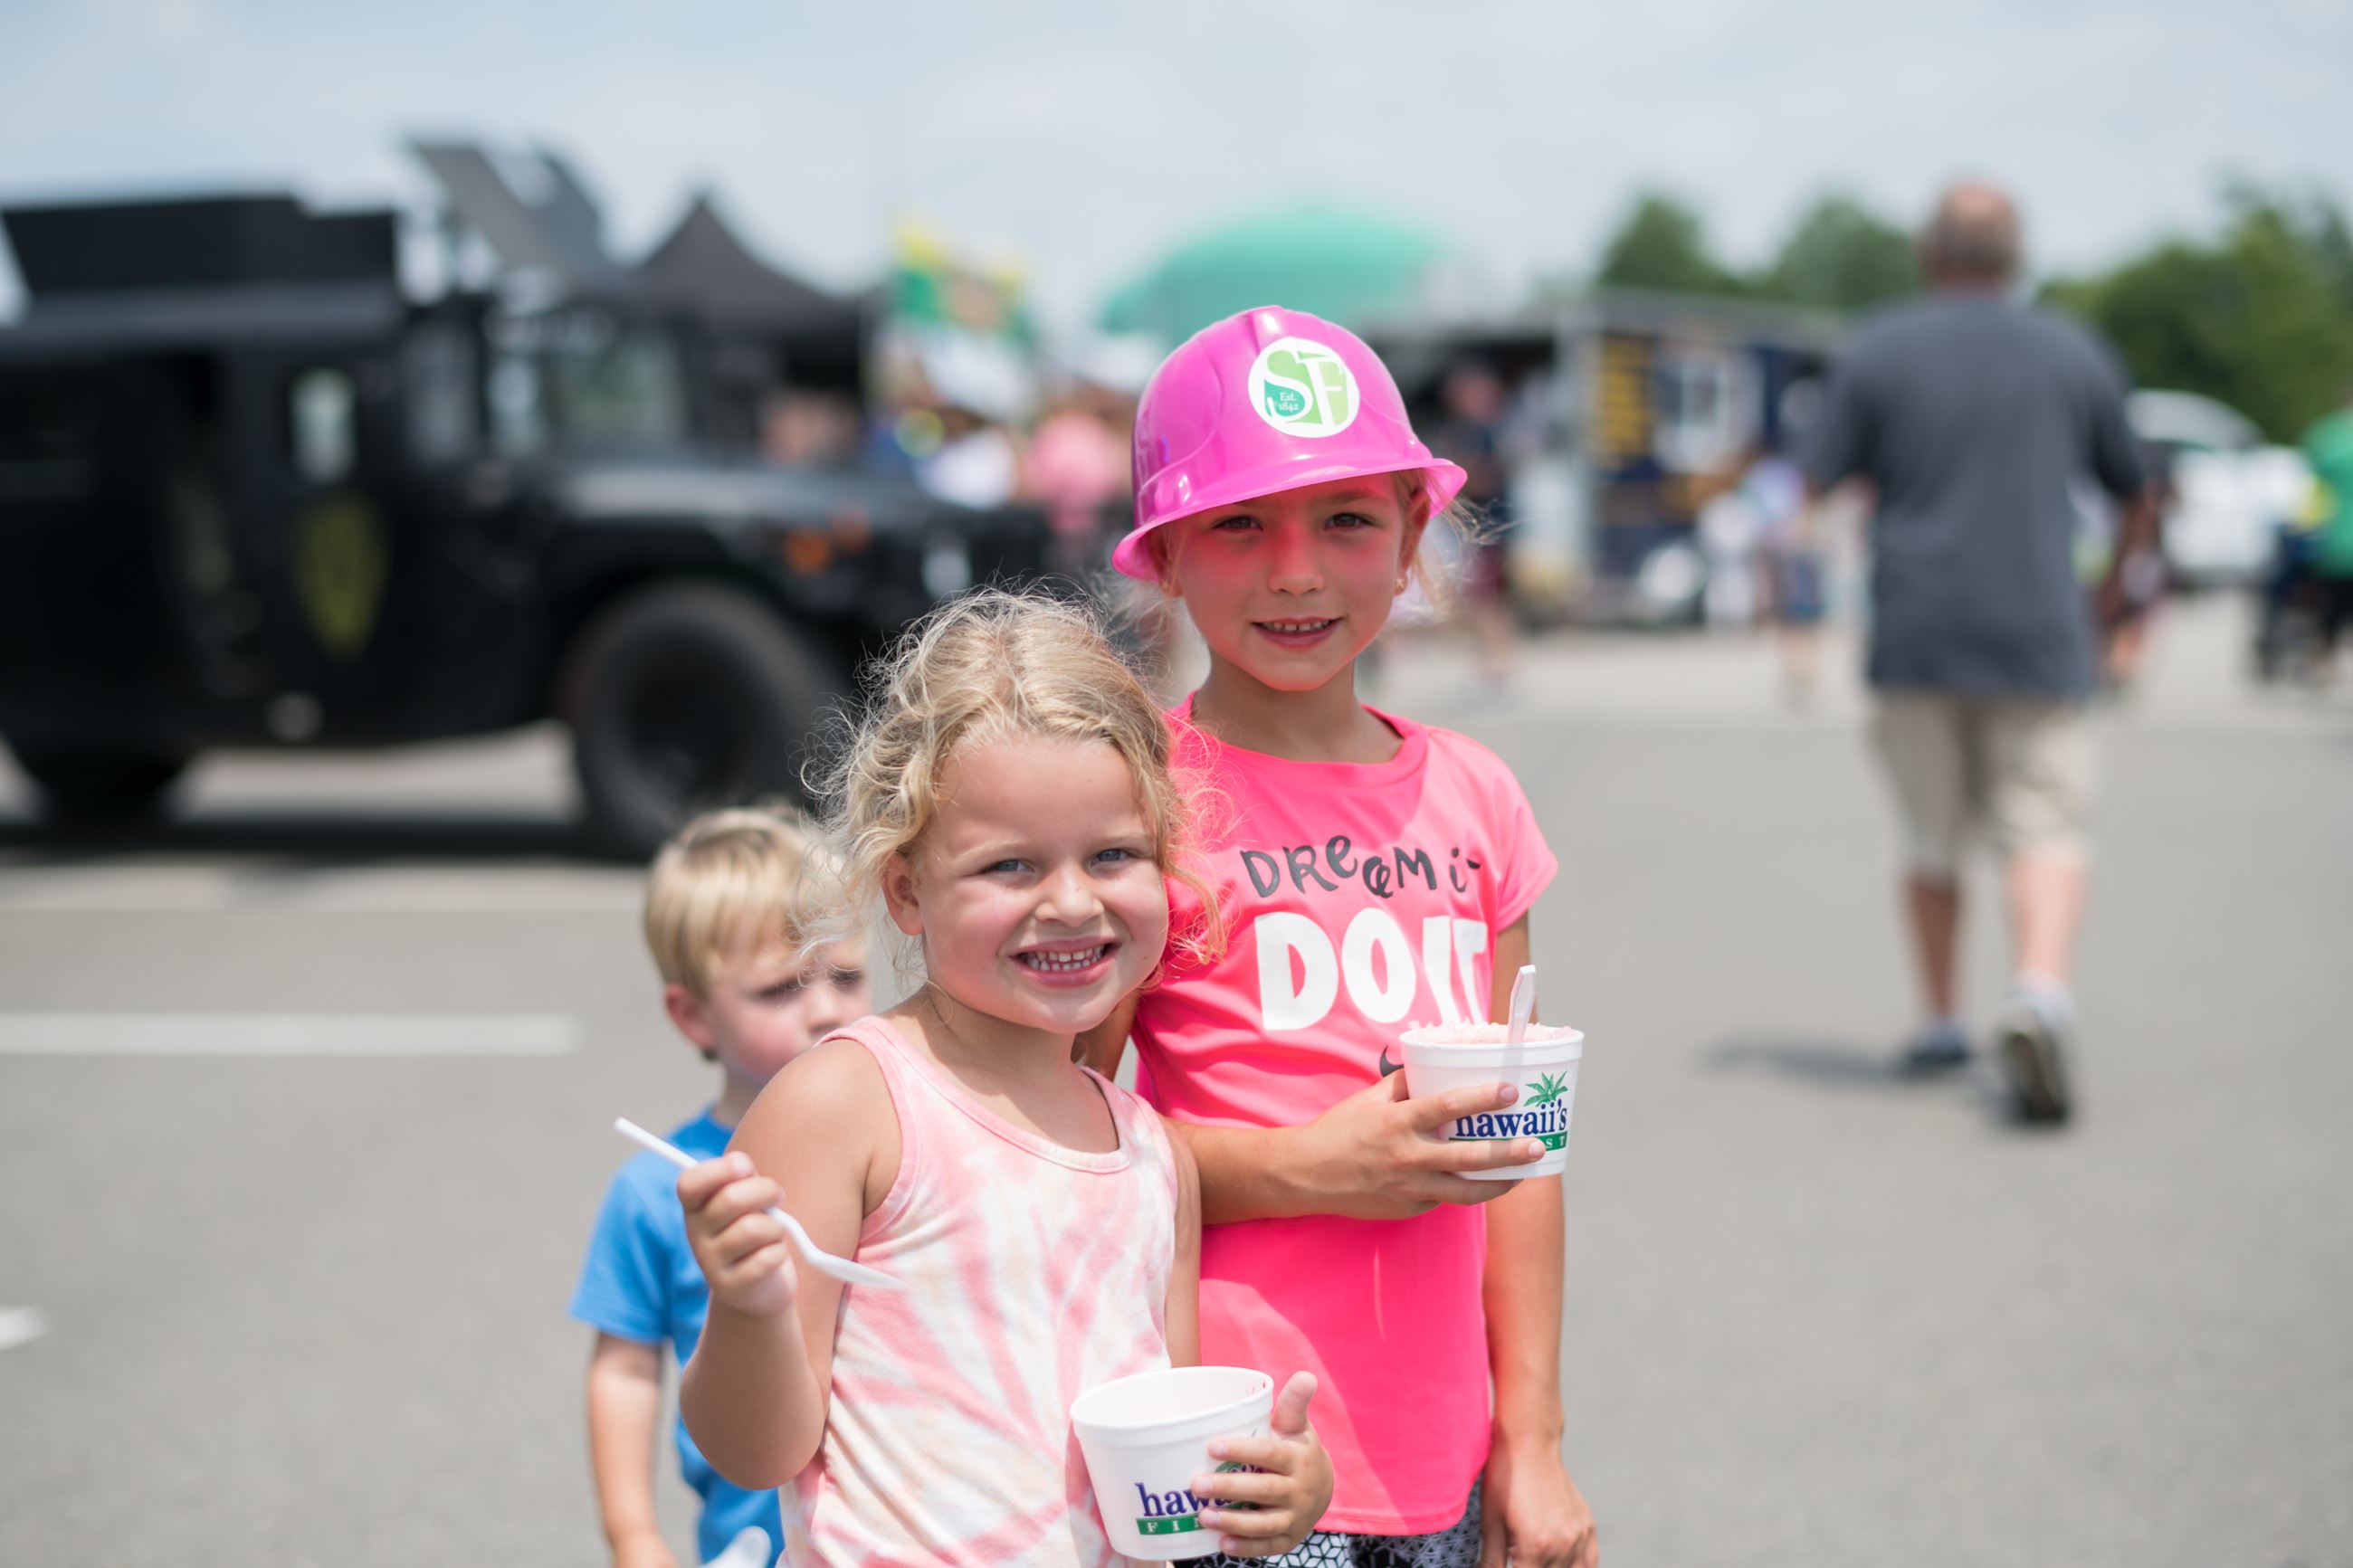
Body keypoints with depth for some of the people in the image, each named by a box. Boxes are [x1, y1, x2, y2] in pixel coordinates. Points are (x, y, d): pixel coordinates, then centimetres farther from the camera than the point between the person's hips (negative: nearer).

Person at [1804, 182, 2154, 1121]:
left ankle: (1940, 1025, 22)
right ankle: (2039, 994, -27)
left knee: (1931, 840, 14)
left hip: (1913, 635, 1)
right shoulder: (2075, 355, 7)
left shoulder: (1877, 354, 2)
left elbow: (1817, 493, -1)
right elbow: (2136, 499, 17)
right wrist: (2113, 587, 33)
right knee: (2047, 837, -3)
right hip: (2036, 636, 0)